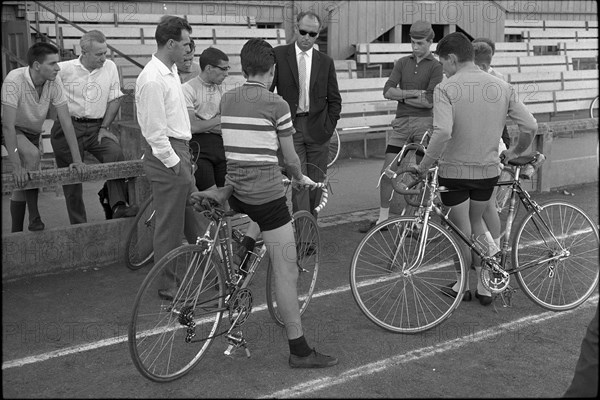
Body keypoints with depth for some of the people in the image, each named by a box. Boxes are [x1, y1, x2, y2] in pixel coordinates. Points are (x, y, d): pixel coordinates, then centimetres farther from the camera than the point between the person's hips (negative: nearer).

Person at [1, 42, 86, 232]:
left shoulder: (55, 82, -19)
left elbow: (66, 122, -17)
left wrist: (77, 159, -22)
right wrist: (16, 167, -41)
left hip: (33, 131, 5)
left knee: (23, 184, 6)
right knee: (32, 154, -33)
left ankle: (16, 233, 20)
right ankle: (34, 219, -24)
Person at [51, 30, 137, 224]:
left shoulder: (110, 67, 1)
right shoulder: (64, 69, -7)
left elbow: (114, 99, 6)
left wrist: (105, 127, 0)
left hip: (96, 127, 2)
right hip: (68, 127, -1)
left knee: (116, 152, -27)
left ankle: (118, 206, -29)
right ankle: (79, 226, 13)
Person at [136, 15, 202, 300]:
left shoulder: (171, 70, 11)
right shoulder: (152, 79, -20)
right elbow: (155, 131, -21)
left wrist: (184, 157, 17)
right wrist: (174, 163, -16)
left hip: (180, 153, 10)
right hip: (167, 158, -10)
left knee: (194, 216, 19)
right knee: (170, 224, 1)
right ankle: (168, 286, 13)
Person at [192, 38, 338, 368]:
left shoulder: (226, 100, 8)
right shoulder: (276, 104, -9)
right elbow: (290, 159, -2)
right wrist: (300, 179, 19)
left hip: (234, 189, 7)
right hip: (267, 194, -7)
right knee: (286, 270, -4)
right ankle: (299, 350, -2)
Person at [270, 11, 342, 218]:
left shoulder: (325, 62, 9)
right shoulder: (278, 55, 2)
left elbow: (334, 99, 13)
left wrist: (329, 127, 3)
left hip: (317, 130, 3)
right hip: (291, 127, -2)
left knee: (316, 183, 6)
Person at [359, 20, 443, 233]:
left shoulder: (436, 67, -1)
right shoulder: (402, 63, 12)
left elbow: (429, 101, -12)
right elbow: (387, 91, 1)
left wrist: (402, 96, -3)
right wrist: (413, 93, -11)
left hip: (424, 122, -4)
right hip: (402, 121, 4)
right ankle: (383, 218, 10)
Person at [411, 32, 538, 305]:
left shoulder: (446, 89, -15)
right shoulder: (502, 87, 0)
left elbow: (442, 132, -29)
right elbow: (530, 126, -3)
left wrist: (424, 165, -19)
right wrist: (514, 153, 15)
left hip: (454, 169, -4)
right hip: (488, 169, 5)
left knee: (461, 229, 11)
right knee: (476, 223, 22)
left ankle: (463, 285, 26)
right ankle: (484, 285, 24)